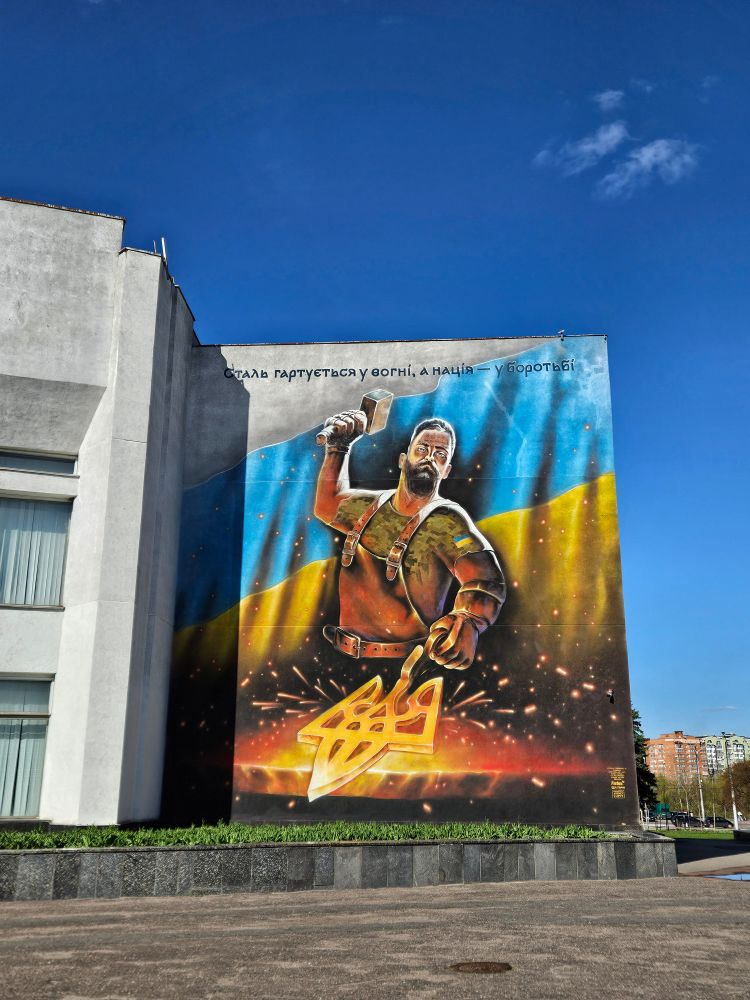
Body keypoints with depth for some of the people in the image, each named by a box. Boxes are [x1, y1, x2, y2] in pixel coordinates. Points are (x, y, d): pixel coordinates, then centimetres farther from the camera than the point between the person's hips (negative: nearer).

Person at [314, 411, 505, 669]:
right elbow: (327, 504, 30)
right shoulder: (371, 506, 10)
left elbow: (484, 576, -26)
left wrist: (467, 623, -46)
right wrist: (337, 447, 20)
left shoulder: (445, 520, -10)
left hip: (406, 665, -4)